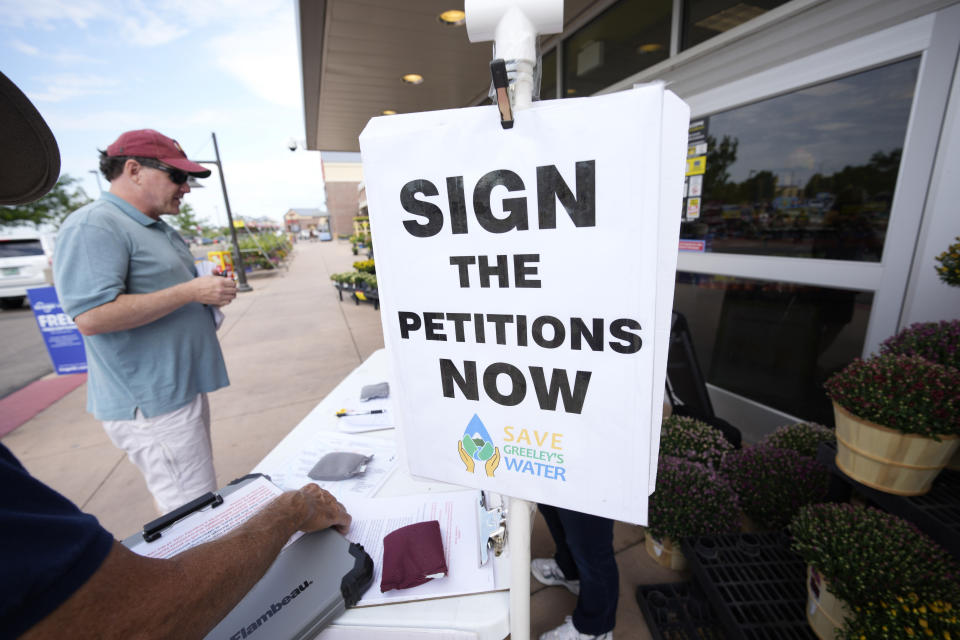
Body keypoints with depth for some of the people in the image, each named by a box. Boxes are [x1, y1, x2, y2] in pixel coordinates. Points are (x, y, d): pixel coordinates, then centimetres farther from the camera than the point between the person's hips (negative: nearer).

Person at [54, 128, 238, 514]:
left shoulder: (157, 229, 16)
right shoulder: (93, 226, -15)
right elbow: (92, 316, -24)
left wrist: (209, 294, 7)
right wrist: (190, 292, -21)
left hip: (182, 391, 10)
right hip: (151, 405, -10)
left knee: (199, 502, 21)